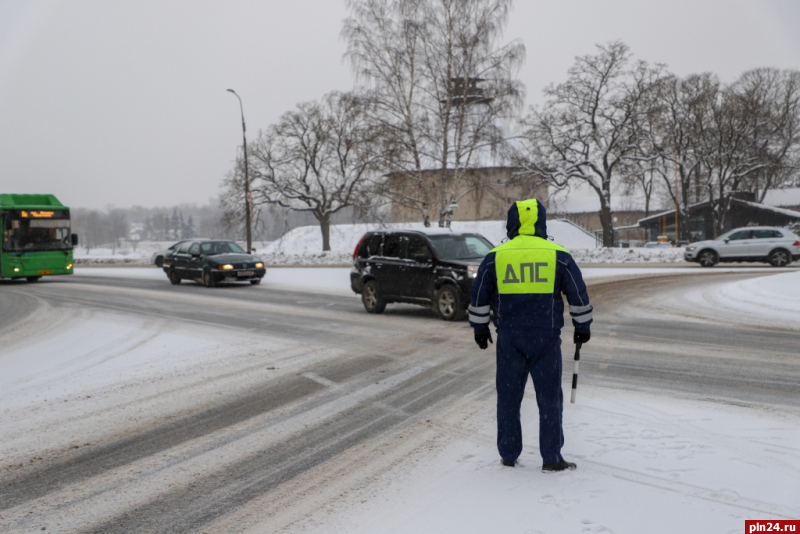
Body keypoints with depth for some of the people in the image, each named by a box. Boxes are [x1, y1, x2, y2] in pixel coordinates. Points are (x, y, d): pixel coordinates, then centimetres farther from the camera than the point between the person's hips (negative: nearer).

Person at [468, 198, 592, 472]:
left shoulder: (494, 257, 2)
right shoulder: (559, 256, -1)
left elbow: (479, 297, 8)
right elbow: (578, 295, 5)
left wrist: (480, 327, 21)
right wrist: (582, 326, 18)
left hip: (509, 338, 1)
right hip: (546, 337, -1)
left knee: (508, 397, 12)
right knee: (549, 397, 6)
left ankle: (508, 455, 20)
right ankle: (551, 458, 9)